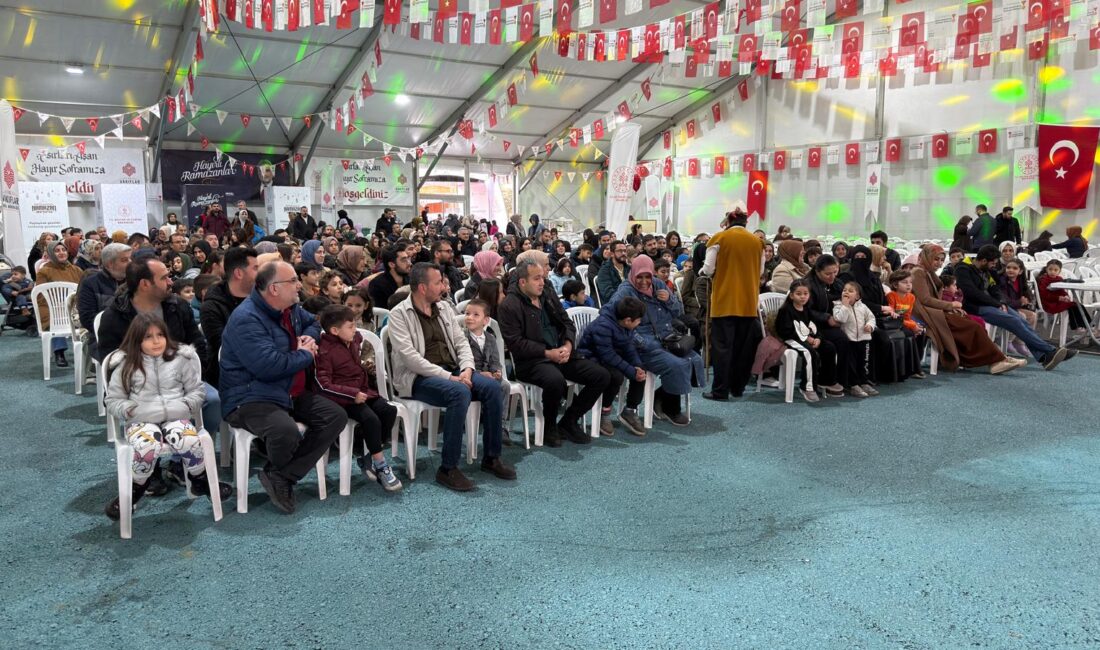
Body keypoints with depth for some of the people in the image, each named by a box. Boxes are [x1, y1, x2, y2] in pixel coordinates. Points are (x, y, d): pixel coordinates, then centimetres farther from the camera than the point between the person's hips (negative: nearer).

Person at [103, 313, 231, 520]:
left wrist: (186, 405, -8)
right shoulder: (125, 364, 6)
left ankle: (201, 480, -3)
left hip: (176, 417, 1)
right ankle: (135, 490, -5)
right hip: (141, 421, 0)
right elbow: (113, 400, 10)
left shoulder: (182, 358, 8)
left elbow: (197, 391, 12)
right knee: (146, 446, -35)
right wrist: (131, 410, -10)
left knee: (188, 440, -33)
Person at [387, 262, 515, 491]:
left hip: (452, 371, 6)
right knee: (460, 392, -34)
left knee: (492, 387, -17)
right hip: (417, 377, -6)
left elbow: (461, 342, 12)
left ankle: (491, 457, -4)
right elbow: (409, 356, -17)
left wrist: (466, 369, -10)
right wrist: (448, 377, -22)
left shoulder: (444, 309, 14)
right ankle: (447, 469, -25)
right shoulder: (399, 314, -6)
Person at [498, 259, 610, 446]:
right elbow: (515, 343, -14)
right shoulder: (509, 306, -7)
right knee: (556, 380, -38)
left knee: (601, 376, -7)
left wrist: (568, 345, -4)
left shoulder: (548, 297, 16)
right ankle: (550, 426, -8)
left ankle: (569, 421, 6)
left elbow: (568, 323, 17)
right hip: (532, 361, -7)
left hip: (562, 355, 7)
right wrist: (548, 353, -17)